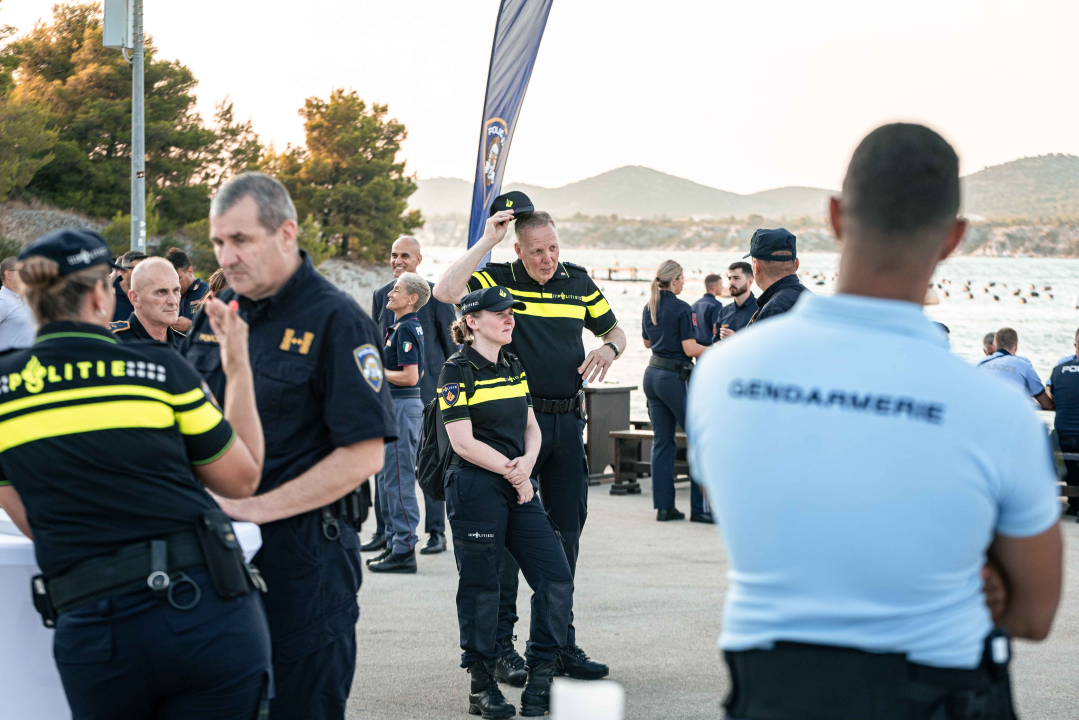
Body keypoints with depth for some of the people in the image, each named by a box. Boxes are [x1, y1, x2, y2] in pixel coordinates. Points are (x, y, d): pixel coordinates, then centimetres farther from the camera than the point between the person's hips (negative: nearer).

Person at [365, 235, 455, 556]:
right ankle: (384, 532, 11)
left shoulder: (435, 295, -1)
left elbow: (452, 343, 2)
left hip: (426, 388, -4)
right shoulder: (381, 295, 13)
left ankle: (436, 533, 4)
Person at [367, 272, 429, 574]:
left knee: (399, 479, -8)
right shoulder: (408, 327, 15)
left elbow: (410, 377, -22)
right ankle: (394, 545, 21)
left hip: (403, 406, -11)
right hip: (395, 405, 11)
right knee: (387, 477, 15)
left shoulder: (405, 329, -16)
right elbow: (418, 373, 23)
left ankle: (404, 551, -5)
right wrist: (378, 366, 17)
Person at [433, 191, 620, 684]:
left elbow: (614, 331, 21)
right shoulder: (497, 279, -4)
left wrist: (608, 349, -2)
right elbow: (445, 292, -23)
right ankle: (501, 646, 5)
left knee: (567, 530, 9)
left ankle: (559, 642, 19)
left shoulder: (578, 282, 9)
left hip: (566, 421, 5)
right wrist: (486, 240, -19)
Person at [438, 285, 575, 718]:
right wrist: (510, 470, -10)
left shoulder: (515, 368, 14)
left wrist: (526, 463, -5)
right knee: (480, 586, -1)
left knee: (557, 578, -1)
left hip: (519, 488, 7)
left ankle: (540, 676, 9)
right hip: (475, 490, -7)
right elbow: (463, 442, -13)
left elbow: (531, 427, 15)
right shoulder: (457, 372, -8)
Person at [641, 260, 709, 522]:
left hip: (653, 373, 8)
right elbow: (690, 348, -16)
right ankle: (699, 507, -3)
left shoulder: (649, 307, 9)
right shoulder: (682, 308, -13)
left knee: (662, 440, 10)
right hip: (675, 377, -8)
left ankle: (664, 506, 9)